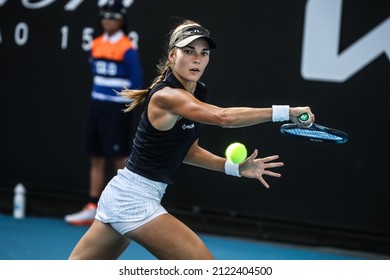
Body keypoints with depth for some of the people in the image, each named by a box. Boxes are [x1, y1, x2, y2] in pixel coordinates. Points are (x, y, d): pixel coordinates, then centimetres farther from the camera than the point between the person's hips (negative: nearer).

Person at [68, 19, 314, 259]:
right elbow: (223, 117, -38)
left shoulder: (197, 92, 7)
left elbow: (188, 151, 16)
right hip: (135, 200, -10)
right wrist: (285, 112, -40)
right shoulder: (166, 96, -22)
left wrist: (236, 168, 4)